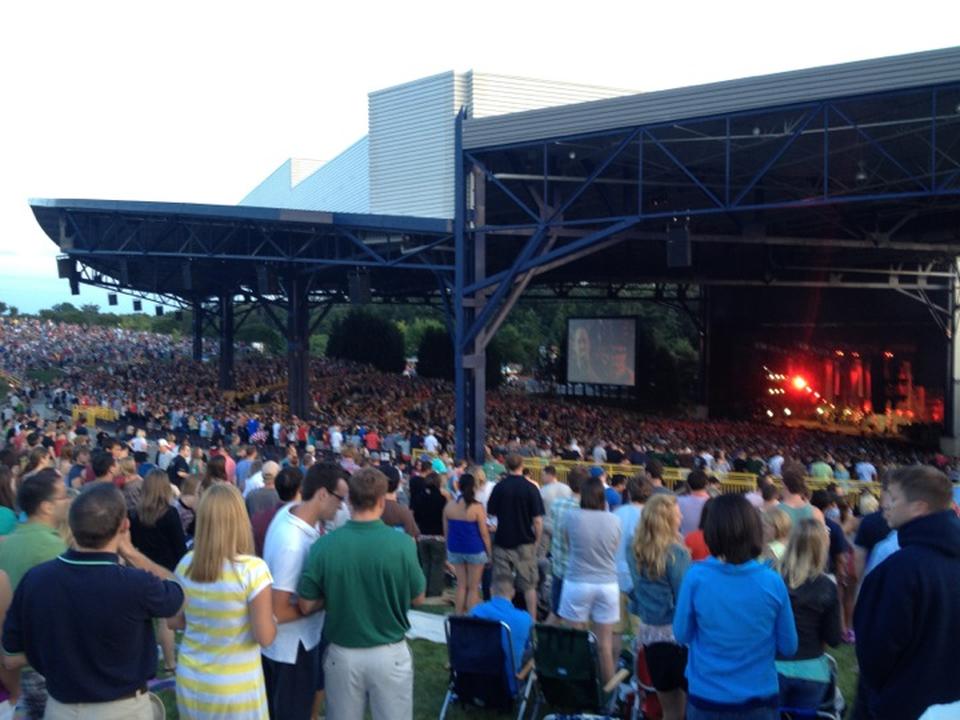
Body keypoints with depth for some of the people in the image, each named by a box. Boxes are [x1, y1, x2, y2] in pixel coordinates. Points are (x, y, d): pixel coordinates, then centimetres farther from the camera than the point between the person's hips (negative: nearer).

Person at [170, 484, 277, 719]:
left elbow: (174, 622, 5)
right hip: (236, 688, -4)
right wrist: (271, 617, 1)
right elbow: (265, 637, -18)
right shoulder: (252, 569, -22)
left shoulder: (186, 565, -7)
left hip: (190, 681, 4)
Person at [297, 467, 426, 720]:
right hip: (390, 654, -1)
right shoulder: (401, 543, -17)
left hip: (342, 654, 1)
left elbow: (306, 606, -7)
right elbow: (418, 597, -3)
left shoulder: (324, 545, -14)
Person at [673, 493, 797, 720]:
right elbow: (788, 647, -2)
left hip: (706, 700, 0)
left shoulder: (696, 577, -16)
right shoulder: (772, 581, -13)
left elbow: (682, 635, -3)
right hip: (760, 700, 1)